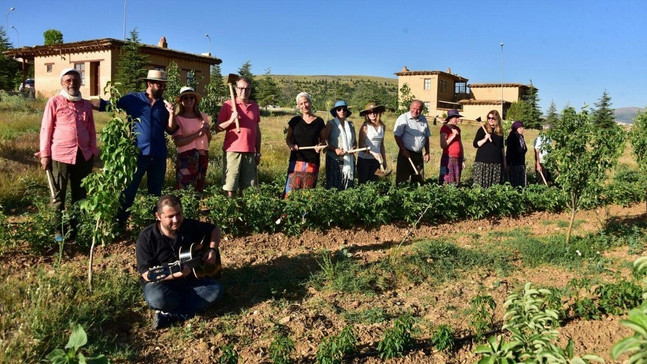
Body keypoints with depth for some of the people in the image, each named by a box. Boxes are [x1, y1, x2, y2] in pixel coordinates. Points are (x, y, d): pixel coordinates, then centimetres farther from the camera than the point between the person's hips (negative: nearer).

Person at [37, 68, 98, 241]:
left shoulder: (86, 105, 10)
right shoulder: (54, 102, -1)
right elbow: (46, 129, -2)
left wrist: (94, 152, 11)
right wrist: (45, 154, -6)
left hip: (83, 155, 4)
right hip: (60, 155, -4)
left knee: (80, 194, 12)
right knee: (58, 195, 6)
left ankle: (76, 228, 24)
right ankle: (59, 231, 16)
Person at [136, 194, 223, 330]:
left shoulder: (190, 226, -4)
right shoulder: (147, 237, -16)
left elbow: (214, 230, 13)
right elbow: (146, 274, -19)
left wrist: (212, 249, -6)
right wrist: (174, 274, -33)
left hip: (189, 279, 4)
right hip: (161, 282, -4)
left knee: (216, 290, -21)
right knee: (157, 298, -38)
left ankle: (169, 315, -21)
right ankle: (194, 306, -10)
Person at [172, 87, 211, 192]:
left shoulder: (203, 117, 10)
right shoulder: (178, 118, -4)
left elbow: (209, 139, 16)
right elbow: (178, 142, -13)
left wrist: (207, 130, -4)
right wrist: (197, 134, -16)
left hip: (203, 155, 5)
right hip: (186, 156, -5)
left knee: (199, 187, 12)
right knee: (185, 188, -8)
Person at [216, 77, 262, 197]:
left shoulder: (254, 106, 13)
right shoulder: (228, 105, 1)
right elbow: (218, 128, 1)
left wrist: (258, 152, 13)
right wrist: (231, 120, -17)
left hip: (250, 152, 4)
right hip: (232, 150, -4)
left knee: (247, 188, 4)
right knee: (230, 187, -2)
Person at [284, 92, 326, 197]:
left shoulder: (319, 121, 5)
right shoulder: (295, 121, 5)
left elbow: (323, 140, 11)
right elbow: (288, 138, 11)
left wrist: (320, 145, -11)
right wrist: (291, 145, -10)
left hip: (312, 162, 0)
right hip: (296, 160, 0)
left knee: (308, 189, 2)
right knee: (292, 188, -7)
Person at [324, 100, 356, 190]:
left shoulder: (350, 124, 14)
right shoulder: (331, 124, 2)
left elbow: (355, 142, 19)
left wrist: (353, 148, -3)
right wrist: (335, 149, -16)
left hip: (349, 161, 4)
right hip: (334, 160, -4)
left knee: (349, 186, 2)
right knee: (333, 187, -6)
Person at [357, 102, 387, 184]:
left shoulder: (382, 126, 4)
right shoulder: (365, 127, -10)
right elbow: (361, 146, -12)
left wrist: (384, 159, 14)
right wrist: (373, 153, -26)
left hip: (376, 160, 5)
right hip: (364, 159, -4)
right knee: (362, 183, 3)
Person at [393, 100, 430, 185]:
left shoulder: (423, 119, 12)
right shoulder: (403, 118, -7)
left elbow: (426, 137, 19)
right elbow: (397, 135, -10)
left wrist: (427, 152, 14)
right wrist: (403, 150, -15)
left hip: (419, 154, 6)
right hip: (406, 153, -6)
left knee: (419, 180, 9)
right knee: (402, 180, -5)